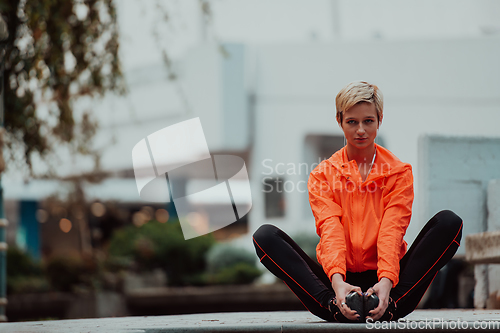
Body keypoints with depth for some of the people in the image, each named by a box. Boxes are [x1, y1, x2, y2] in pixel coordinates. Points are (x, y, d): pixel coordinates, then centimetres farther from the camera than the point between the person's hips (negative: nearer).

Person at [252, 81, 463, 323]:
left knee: (449, 222, -20)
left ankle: (389, 305, -29)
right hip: (342, 281, 0)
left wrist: (386, 281, -29)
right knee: (265, 235, -20)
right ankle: (334, 304, -34)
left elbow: (392, 229, -9)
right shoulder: (323, 175, 8)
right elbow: (330, 230, -10)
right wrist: (337, 281, -30)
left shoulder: (399, 172, 7)